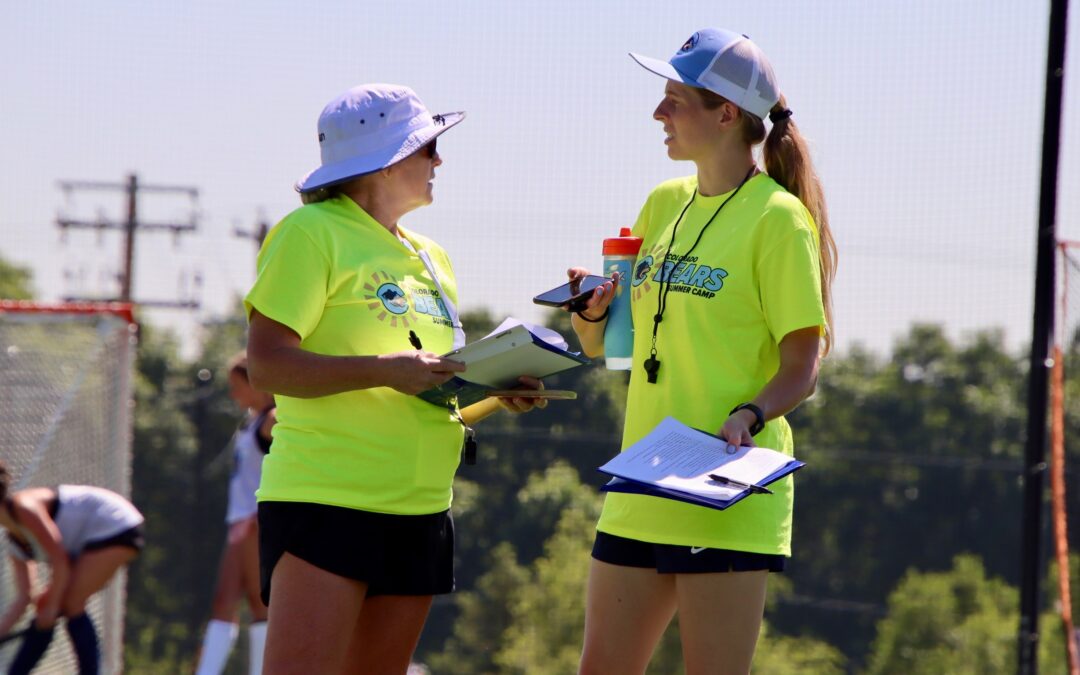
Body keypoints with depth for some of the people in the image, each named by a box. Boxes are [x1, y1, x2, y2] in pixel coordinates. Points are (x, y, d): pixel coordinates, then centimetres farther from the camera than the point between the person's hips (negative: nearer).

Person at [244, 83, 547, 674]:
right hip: (324, 501, -8)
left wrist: (496, 396, 5)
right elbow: (267, 363, -13)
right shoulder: (311, 233, -4)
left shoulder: (430, 259, 20)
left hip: (417, 512, 8)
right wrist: (386, 370, -21)